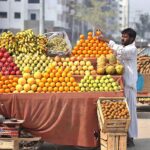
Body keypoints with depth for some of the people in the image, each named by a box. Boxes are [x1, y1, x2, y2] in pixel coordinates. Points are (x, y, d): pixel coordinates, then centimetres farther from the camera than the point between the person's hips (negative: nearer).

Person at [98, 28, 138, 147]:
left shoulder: (132, 49, -9)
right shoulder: (122, 48, 18)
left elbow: (120, 51, -28)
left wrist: (107, 41, -24)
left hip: (128, 84, -8)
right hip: (120, 83, 8)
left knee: (129, 110, -4)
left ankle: (130, 137, 1)